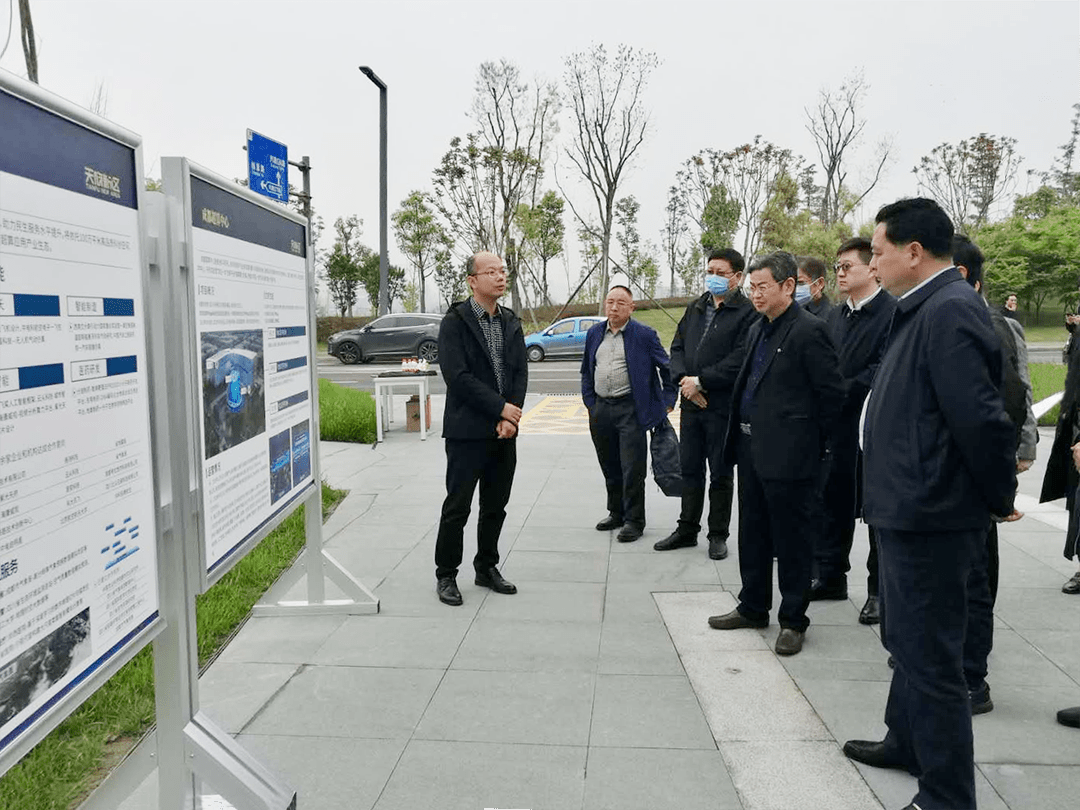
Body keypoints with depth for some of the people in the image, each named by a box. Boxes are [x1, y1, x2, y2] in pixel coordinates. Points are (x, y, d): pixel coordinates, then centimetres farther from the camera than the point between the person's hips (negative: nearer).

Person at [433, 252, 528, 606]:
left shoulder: (511, 322, 12)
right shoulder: (455, 321, -7)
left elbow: (520, 373, 7)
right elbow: (457, 376, -16)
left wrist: (510, 419, -7)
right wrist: (500, 408, -15)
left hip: (504, 431, 6)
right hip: (468, 431, -6)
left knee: (496, 506, 13)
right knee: (457, 507, 2)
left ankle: (487, 568, 28)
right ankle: (446, 575, 15)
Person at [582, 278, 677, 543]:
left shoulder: (644, 334, -4)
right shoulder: (594, 334, 11)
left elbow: (667, 368, 2)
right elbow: (586, 371, 18)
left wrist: (667, 401, 0)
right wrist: (590, 402, 10)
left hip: (631, 409, -5)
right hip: (601, 410, 5)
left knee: (632, 469, -3)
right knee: (610, 468, 15)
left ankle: (634, 521, 9)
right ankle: (616, 513, 29)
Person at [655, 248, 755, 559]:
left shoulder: (748, 313, -10)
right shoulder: (696, 308, 12)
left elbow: (740, 360, -19)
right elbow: (677, 348, 10)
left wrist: (700, 381, -17)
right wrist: (684, 379, -8)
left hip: (723, 407, -6)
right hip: (691, 404, 6)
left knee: (721, 474, 7)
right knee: (690, 469, 14)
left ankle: (718, 535, 20)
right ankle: (687, 530, 27)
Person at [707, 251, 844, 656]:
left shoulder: (809, 330, -14)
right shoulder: (758, 330, 13)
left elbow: (832, 392, -13)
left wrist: (814, 443, -5)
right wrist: (740, 435, 15)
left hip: (788, 455, -9)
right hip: (751, 447, 9)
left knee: (791, 540, 4)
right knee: (752, 534, 18)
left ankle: (793, 621, 18)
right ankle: (753, 607, 32)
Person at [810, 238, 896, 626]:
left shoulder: (894, 312, -12)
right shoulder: (835, 315, 12)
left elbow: (884, 370, -19)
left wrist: (840, 393, -17)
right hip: (838, 426, 7)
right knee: (834, 504, 13)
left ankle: (880, 589, 18)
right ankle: (830, 577, 27)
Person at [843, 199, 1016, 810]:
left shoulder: (950, 310, -20)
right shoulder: (927, 308, 11)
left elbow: (981, 417, -24)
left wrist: (1001, 496, -11)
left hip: (930, 518, -10)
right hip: (910, 510, 10)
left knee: (931, 658, 2)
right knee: (908, 640, 25)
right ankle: (908, 742, 44)